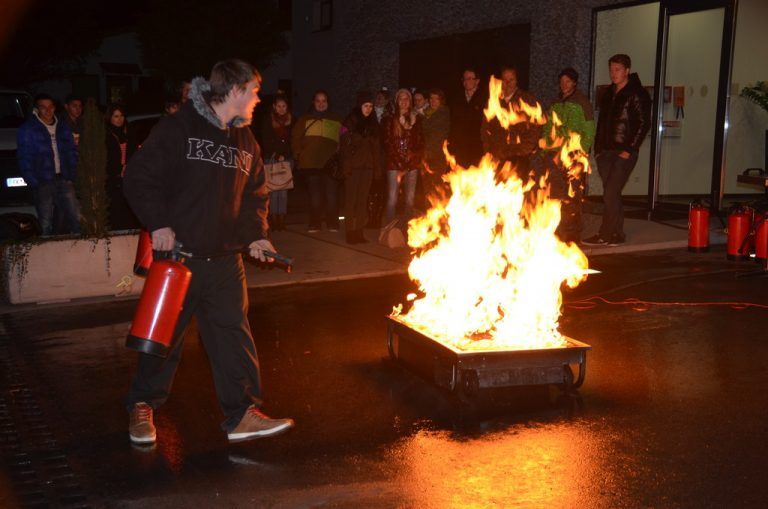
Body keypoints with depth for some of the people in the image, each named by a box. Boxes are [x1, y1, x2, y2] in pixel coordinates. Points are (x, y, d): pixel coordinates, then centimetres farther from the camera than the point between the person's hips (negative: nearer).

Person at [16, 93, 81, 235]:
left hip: (63, 180, 4)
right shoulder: (27, 129, 0)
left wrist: (72, 176, 5)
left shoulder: (63, 127, 13)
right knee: (46, 223, 0)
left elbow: (72, 152, 15)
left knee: (75, 217, -2)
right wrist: (33, 182, -11)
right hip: (42, 182, -3)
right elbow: (24, 158, -4)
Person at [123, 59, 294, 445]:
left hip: (224, 259, 5)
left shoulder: (246, 142, 13)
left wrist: (256, 234, 5)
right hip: (177, 254, -5)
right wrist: (158, 223, -19)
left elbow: (255, 195, 20)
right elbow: (139, 177, -10)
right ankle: (142, 407, 26)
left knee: (234, 333, 3)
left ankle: (241, 413, 10)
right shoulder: (177, 129, -8)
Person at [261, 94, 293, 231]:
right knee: (273, 189, -8)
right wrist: (276, 155, -6)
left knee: (283, 189, -4)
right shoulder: (268, 120, 5)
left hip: (286, 159, 1)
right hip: (271, 158, -1)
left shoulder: (291, 121, 10)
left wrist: (284, 155, -4)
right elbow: (266, 142, 2)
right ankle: (274, 219, -5)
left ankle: (282, 219, -2)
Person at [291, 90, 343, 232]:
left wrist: (338, 154, -1)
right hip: (311, 163, 0)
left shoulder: (336, 120, 13)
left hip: (330, 163, 0)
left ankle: (333, 223, 4)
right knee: (315, 195, 2)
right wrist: (299, 155, 2)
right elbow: (295, 138, 12)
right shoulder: (305, 119, 12)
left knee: (331, 194, -4)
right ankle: (314, 224, 7)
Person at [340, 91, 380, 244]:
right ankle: (350, 231, 0)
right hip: (354, 166, -4)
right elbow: (344, 145, -6)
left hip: (367, 167, 4)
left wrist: (377, 167, 8)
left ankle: (359, 231, 10)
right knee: (351, 200, -3)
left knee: (362, 200, 5)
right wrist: (346, 167, -14)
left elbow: (376, 147, 16)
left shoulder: (373, 124, 14)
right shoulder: (350, 122, -1)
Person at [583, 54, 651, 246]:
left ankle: (605, 235, -5)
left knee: (610, 194, -12)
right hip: (606, 152, 7)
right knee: (612, 195, 8)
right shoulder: (609, 94, 17)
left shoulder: (637, 94, -5)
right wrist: (598, 149, 12)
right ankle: (617, 234, 15)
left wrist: (629, 150, -14)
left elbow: (644, 124, -10)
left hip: (624, 153, -7)